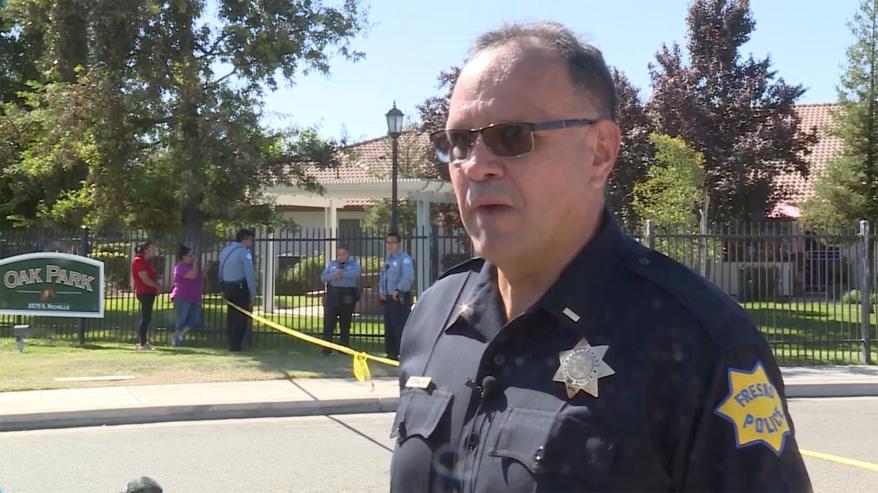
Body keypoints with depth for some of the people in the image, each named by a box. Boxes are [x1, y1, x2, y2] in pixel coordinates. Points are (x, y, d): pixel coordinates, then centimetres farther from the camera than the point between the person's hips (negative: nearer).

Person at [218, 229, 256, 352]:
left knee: (231, 315, 15)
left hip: (227, 287, 8)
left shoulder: (225, 250, 12)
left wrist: (223, 289, 17)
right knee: (242, 316, 1)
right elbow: (250, 274, -17)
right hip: (240, 287, -8)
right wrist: (253, 294, -14)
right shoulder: (244, 252, -13)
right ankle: (235, 345, 0)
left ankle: (232, 343, 19)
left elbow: (221, 271, 14)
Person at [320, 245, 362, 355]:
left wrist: (341, 273, -18)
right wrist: (334, 275, -15)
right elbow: (323, 277, 3)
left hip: (347, 297, -2)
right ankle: (326, 349, 1)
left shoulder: (354, 264, 7)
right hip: (332, 295, 2)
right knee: (328, 323, -3)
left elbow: (356, 273, -16)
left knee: (345, 325, 5)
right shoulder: (331, 264, 16)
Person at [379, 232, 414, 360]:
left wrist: (397, 290, -23)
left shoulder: (404, 258, -11)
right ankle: (391, 352, 21)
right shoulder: (388, 259, 18)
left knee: (400, 327, -11)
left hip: (400, 298, -9)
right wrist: (381, 291, 10)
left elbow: (408, 277, -22)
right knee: (389, 327, 13)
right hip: (388, 299, 9)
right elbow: (382, 276, 25)